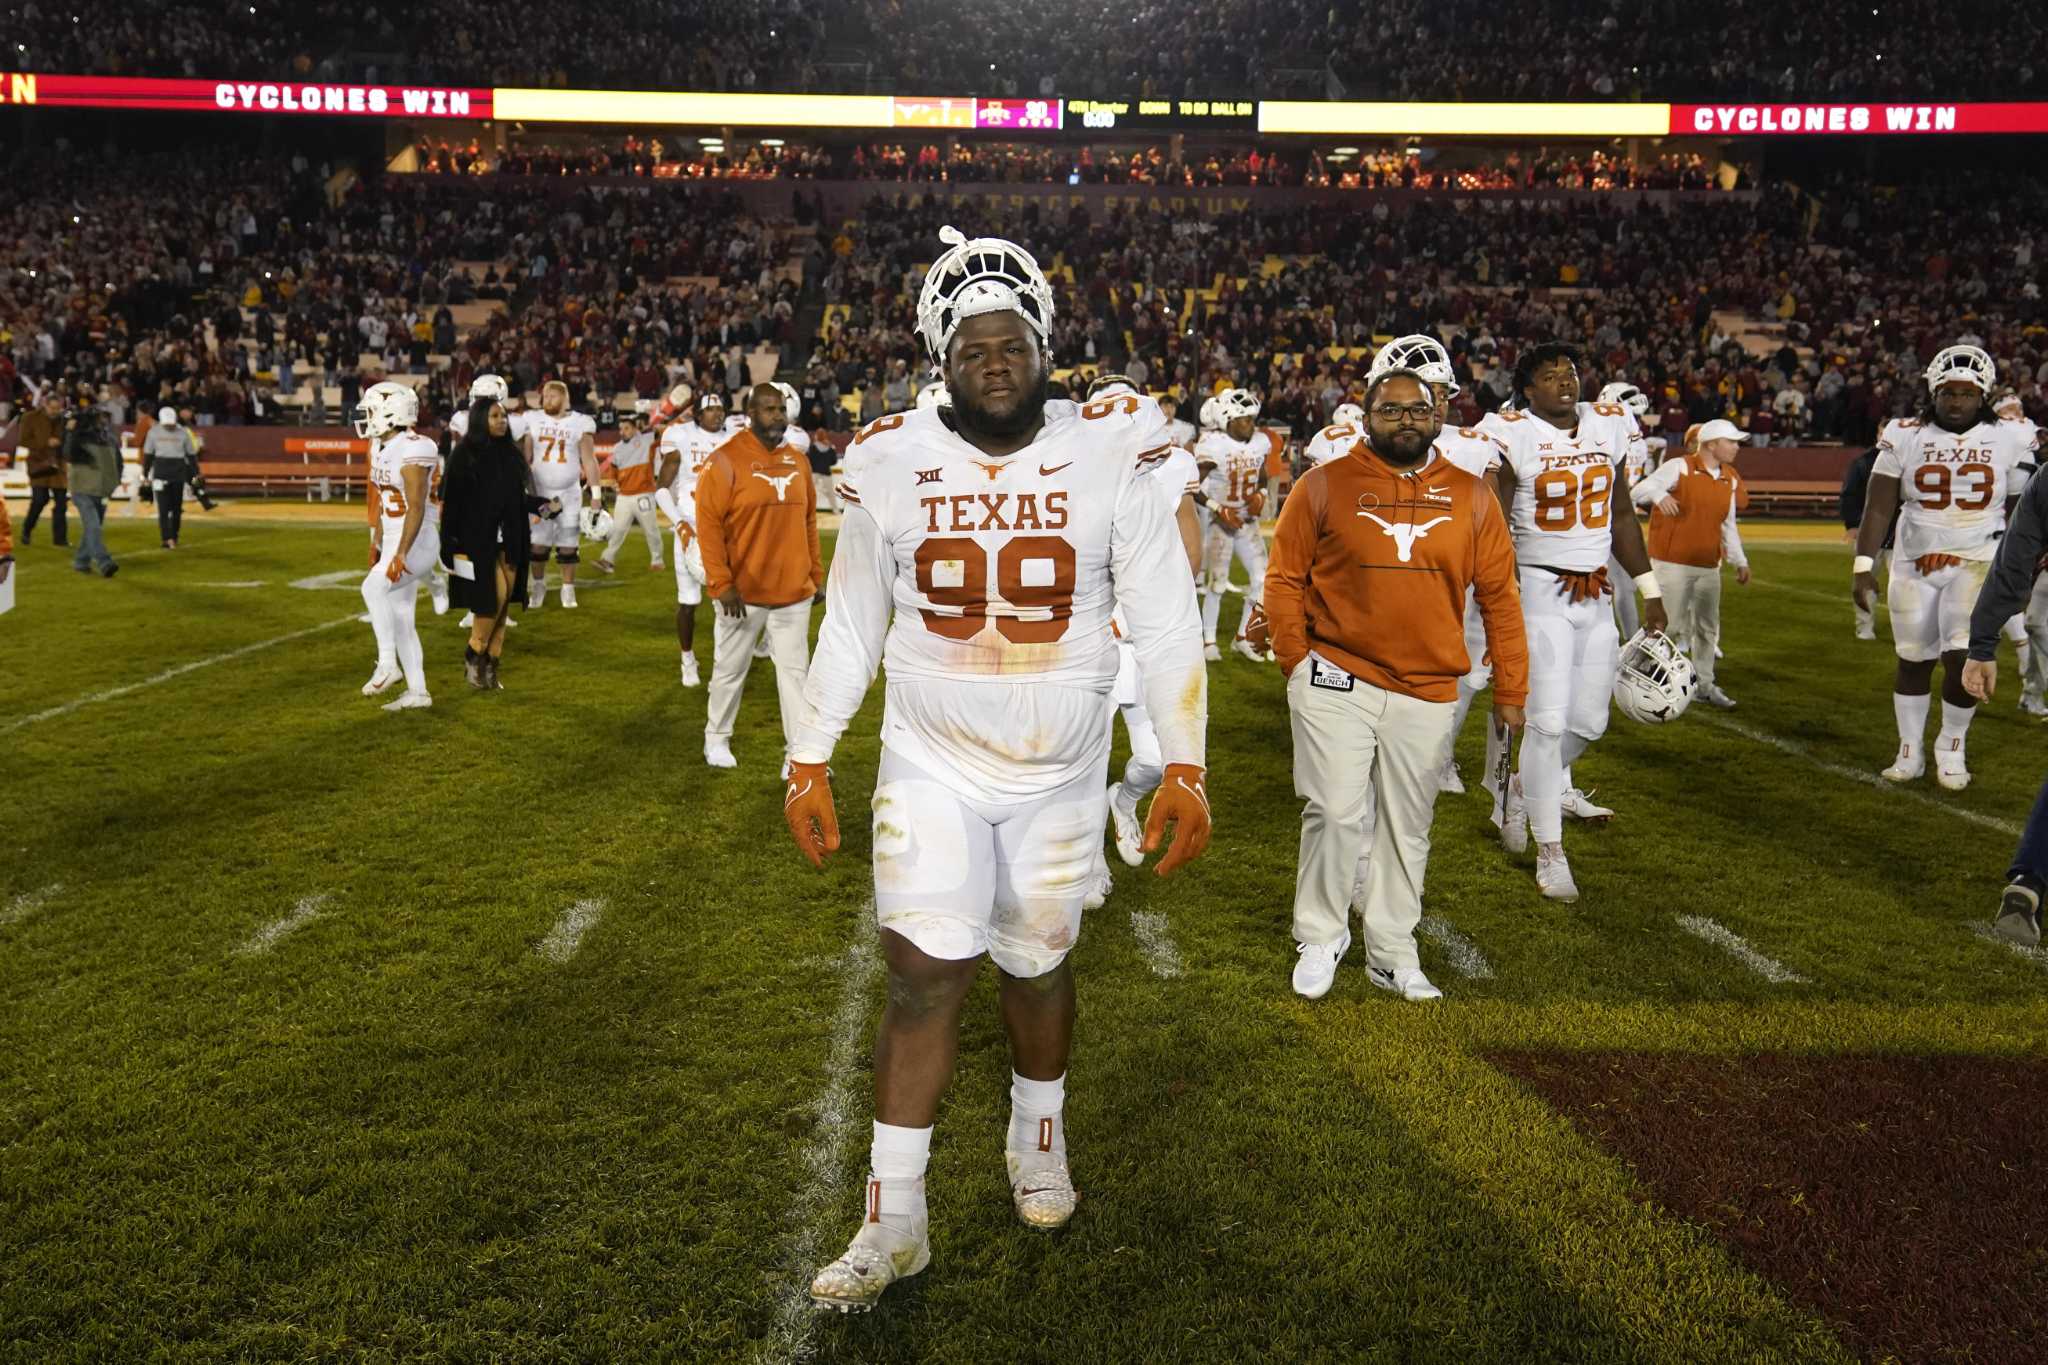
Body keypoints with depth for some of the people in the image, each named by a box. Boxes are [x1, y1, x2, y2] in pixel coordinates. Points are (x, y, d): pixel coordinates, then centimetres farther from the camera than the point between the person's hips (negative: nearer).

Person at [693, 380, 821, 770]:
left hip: (794, 591, 4)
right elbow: (709, 524, -13)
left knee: (795, 671, 6)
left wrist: (815, 573, 12)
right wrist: (721, 583, -17)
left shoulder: (798, 461, 7)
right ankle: (716, 738, 31)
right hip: (743, 592, -4)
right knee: (730, 669, 11)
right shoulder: (727, 460, -11)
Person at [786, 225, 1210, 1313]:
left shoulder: (1108, 455, -9)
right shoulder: (893, 462, -5)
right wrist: (809, 760, 3)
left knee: (1038, 963, 15)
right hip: (931, 766, 0)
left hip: (1059, 775, 0)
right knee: (926, 973, -2)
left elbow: (1165, 623, -8)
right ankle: (893, 1219, 12)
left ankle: (1037, 1133, 43)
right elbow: (850, 625, 3)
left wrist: (1184, 765, -12)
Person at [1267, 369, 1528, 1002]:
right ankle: (1320, 937, 19)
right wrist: (1297, 662, -5)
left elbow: (1499, 596, 8)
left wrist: (1510, 688, 6)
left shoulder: (1472, 495, 6)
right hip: (1337, 681, -3)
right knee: (1337, 813, -3)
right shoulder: (1325, 485, -1)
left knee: (1407, 827, 12)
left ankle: (1392, 954, 27)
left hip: (1428, 694, 3)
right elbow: (1284, 577, 2)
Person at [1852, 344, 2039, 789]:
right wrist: (1862, 565, -11)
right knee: (1912, 661, 9)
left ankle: (1952, 747, 10)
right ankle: (1910, 753, 23)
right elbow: (1878, 505, -4)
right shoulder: (1905, 436, -2)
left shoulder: (2010, 439, -1)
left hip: (1977, 563, -1)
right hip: (1914, 563, 1)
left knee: (1964, 658, -13)